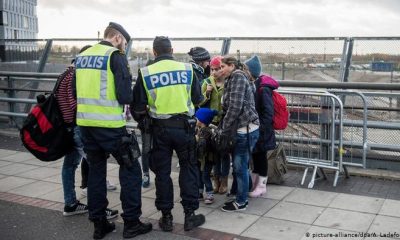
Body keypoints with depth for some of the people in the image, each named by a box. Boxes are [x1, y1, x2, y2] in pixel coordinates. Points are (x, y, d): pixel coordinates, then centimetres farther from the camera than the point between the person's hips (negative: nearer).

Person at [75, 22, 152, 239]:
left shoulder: (82, 56, 13)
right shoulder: (115, 55, -8)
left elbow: (77, 91, 16)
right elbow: (124, 96, -14)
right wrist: (129, 98, 6)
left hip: (85, 122, 7)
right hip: (109, 123, -7)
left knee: (96, 169, 15)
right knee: (130, 168, 6)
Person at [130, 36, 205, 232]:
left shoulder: (145, 73, -5)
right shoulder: (187, 69, -3)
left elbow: (138, 107, -1)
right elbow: (198, 100, 5)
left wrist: (142, 116, 21)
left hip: (160, 129, 0)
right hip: (184, 126, 0)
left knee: (162, 172, 11)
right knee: (188, 169, 12)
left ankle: (166, 217, 18)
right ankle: (190, 214, 15)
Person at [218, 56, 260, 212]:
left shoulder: (237, 77, -9)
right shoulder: (231, 81, 19)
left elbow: (235, 107, -18)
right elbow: (228, 107, 18)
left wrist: (224, 129, -11)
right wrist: (225, 129, 8)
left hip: (246, 129, -9)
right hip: (240, 129, 9)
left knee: (240, 166, -1)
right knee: (238, 165, 15)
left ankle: (241, 202, 9)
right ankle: (241, 197, 26)